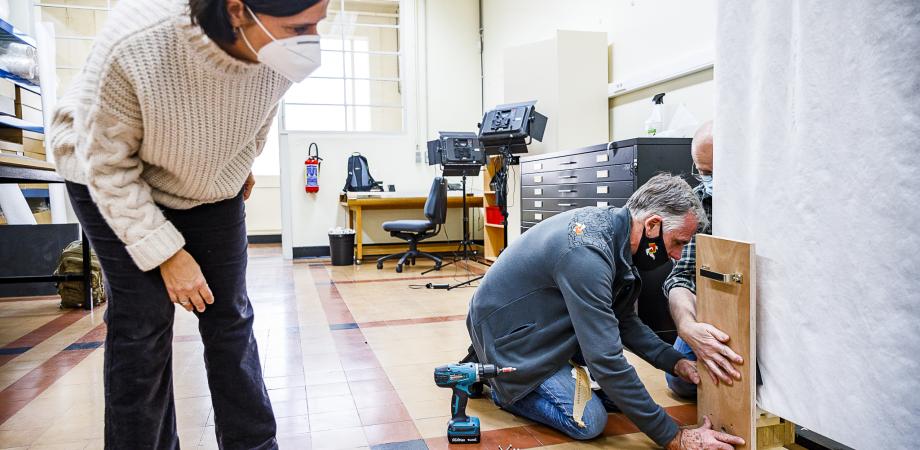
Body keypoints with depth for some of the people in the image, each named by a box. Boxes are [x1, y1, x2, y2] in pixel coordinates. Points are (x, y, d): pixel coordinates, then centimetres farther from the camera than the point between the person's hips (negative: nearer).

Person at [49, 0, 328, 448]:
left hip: (213, 185, 3)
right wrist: (166, 253, -23)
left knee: (230, 318, 2)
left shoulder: (283, 46, -25)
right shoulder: (134, 46, -37)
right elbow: (108, 166, -23)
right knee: (142, 322, -7)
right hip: (116, 184, -3)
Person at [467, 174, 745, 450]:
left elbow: (623, 320, 8)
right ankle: (501, 387, 5)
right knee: (589, 423, -13)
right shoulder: (587, 253, -34)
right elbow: (607, 361, -33)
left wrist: (675, 362, -4)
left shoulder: (607, 221, -5)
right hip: (509, 333, -9)